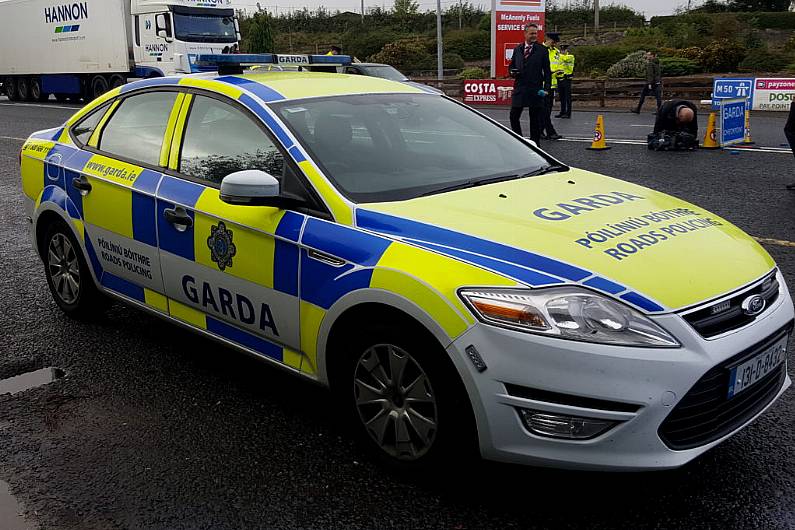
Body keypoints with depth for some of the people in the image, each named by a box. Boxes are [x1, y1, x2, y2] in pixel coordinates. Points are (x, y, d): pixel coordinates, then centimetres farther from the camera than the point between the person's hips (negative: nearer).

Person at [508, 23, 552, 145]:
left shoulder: (542, 50, 2)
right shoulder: (517, 49, 11)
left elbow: (547, 71, 2)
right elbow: (511, 66, 20)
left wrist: (546, 88, -7)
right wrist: (512, 72, -4)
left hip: (535, 89, -3)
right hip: (519, 88, 3)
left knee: (535, 119, 3)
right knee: (513, 117, 2)